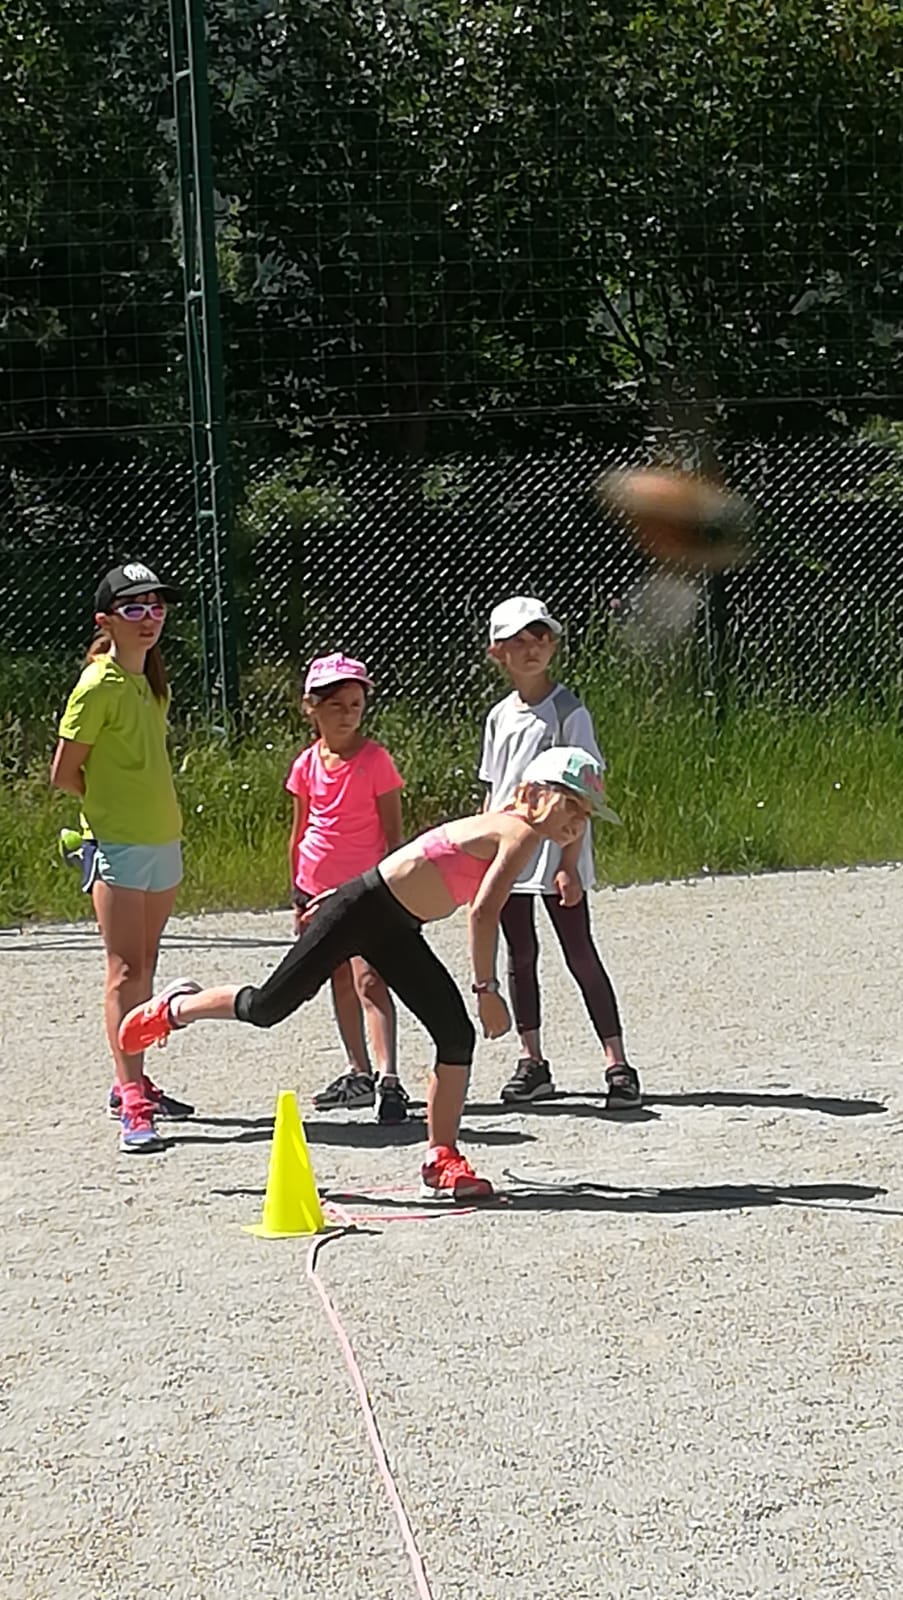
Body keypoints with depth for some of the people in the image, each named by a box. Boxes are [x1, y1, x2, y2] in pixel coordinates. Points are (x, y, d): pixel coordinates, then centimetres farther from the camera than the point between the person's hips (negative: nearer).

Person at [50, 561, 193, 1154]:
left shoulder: (154, 684, 11)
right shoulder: (97, 688, -13)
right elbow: (64, 775, -11)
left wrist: (144, 800, 7)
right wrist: (113, 800, -3)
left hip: (163, 842, 8)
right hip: (117, 844, -8)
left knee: (143, 968, 14)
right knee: (125, 971, -12)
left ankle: (133, 1083, 24)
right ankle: (133, 1106, -16)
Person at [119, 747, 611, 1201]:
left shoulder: (502, 826, 12)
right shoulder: (521, 833, -16)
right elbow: (483, 912, -27)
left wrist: (341, 894, 25)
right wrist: (486, 988, -22)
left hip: (395, 931, 9)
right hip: (364, 908, -9)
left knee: (456, 1035, -1)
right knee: (268, 1007, 1)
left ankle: (441, 1160, 4)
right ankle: (175, 1007, 28)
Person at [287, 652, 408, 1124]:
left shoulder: (375, 760, -9)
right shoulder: (307, 765, 4)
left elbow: (392, 832, -6)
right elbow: (300, 832, 13)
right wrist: (298, 895, 15)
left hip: (365, 886, -6)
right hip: (319, 887, 6)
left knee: (368, 979, -17)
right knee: (340, 980, 14)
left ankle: (388, 1078, -24)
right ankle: (358, 1073, 25)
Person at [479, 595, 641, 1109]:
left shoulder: (568, 711, -7)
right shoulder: (500, 717, 11)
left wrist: (569, 864, -16)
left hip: (557, 855, -6)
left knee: (581, 955, -7)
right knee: (520, 957, 10)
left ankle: (618, 1063, -6)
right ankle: (532, 1062, 19)